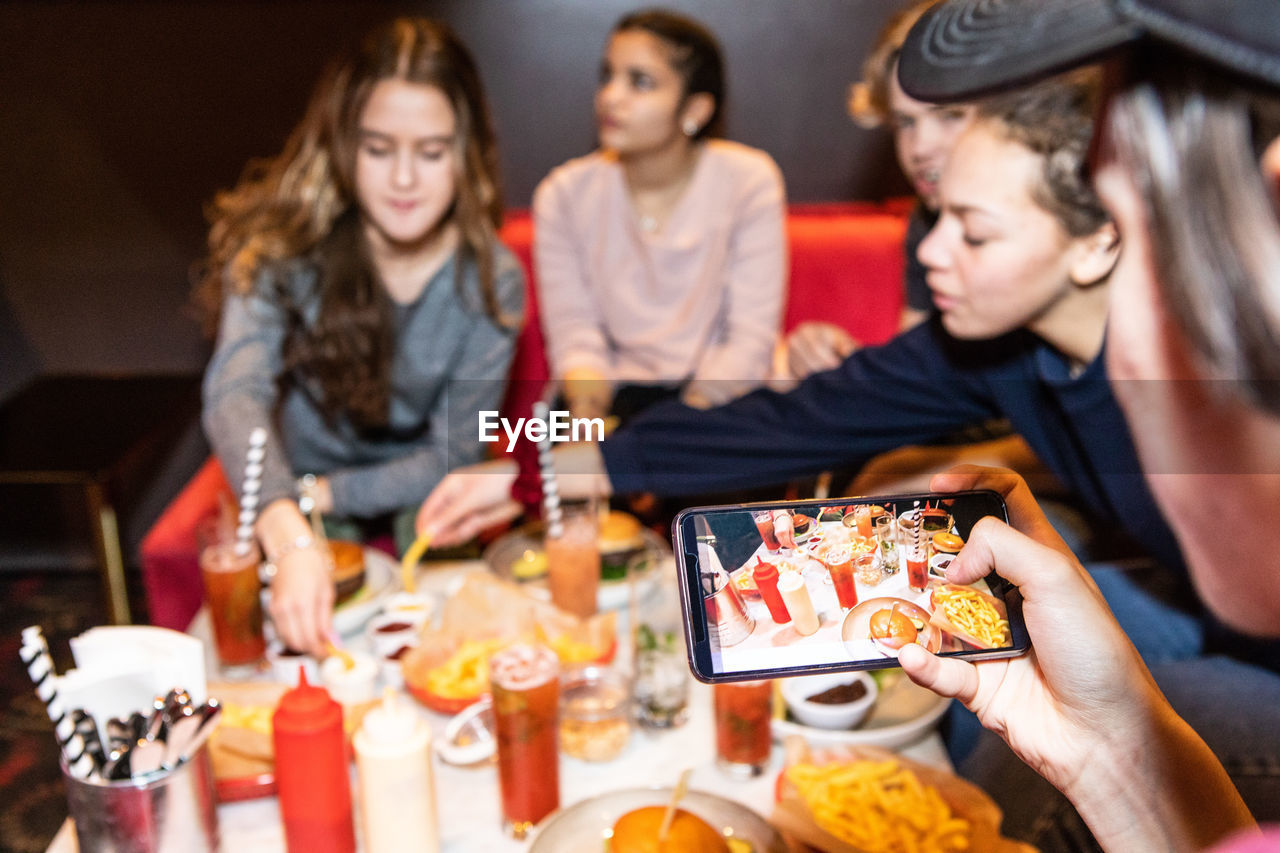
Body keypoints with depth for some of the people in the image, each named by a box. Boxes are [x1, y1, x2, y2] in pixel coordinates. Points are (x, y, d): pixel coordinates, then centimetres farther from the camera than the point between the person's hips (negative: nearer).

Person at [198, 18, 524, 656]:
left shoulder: (491, 282, -14)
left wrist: (320, 495, -19)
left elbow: (453, 456, -8)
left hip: (412, 496, 1)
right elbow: (235, 393, -36)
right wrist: (291, 539, -54)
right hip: (291, 493, 0)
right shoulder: (280, 246, -20)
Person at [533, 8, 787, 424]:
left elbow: (752, 336, -9)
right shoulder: (563, 194, 1)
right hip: (619, 391, 2)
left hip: (719, 393, -1)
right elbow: (573, 333, -4)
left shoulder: (748, 181, -5)